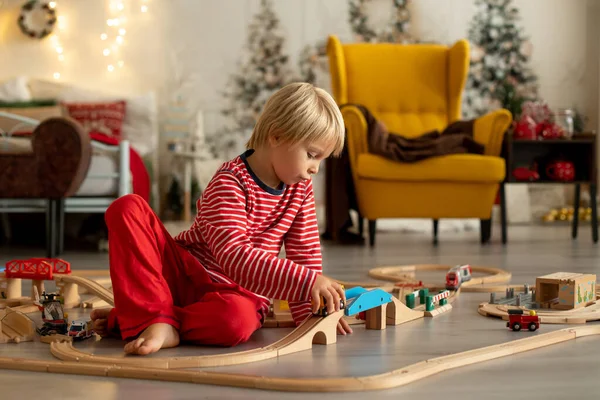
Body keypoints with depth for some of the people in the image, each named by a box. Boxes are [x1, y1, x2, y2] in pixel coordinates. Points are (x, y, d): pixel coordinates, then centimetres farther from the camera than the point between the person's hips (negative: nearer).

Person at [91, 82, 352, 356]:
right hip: (184, 273, -2)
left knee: (237, 319, -39)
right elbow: (233, 257, -32)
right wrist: (308, 282, -39)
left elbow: (306, 256, 8)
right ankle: (155, 318, -30)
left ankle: (127, 317, -22)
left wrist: (309, 313, -6)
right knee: (127, 208, -24)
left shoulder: (301, 189, 2)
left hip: (240, 293, 3)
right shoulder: (229, 182, -18)